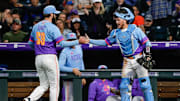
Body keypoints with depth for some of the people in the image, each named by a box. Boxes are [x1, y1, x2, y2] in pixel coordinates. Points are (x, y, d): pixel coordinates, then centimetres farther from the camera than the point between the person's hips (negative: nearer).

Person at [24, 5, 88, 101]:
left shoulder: (36, 26, 12)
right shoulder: (52, 27, -9)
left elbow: (30, 43, 18)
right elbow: (62, 43, -15)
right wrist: (78, 41, -10)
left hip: (38, 58, 6)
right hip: (50, 57, -6)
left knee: (43, 85, 11)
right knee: (54, 85, 2)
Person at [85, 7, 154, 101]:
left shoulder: (135, 30, -7)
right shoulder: (116, 33, 7)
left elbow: (146, 42, -3)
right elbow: (105, 42, 15)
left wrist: (147, 54, -13)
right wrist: (90, 41, 10)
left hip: (139, 60, -5)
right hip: (127, 62, 5)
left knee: (145, 84, -9)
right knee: (123, 86, 1)